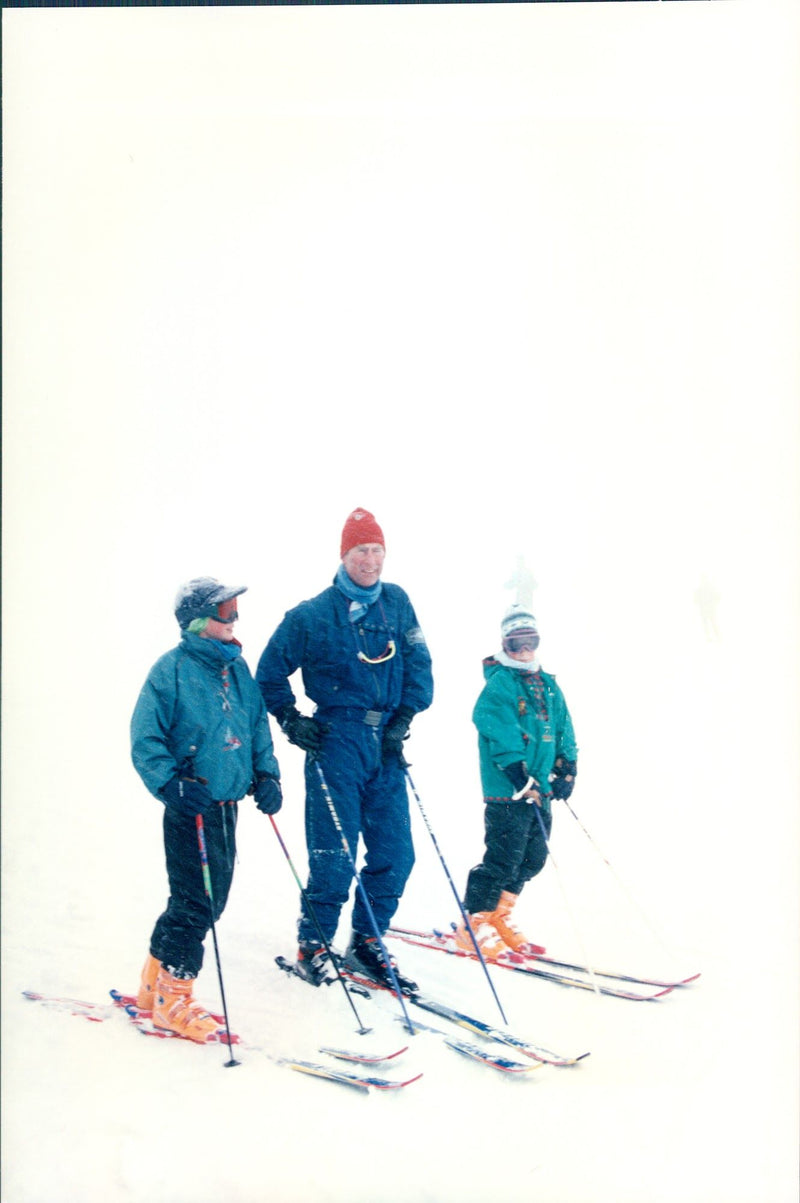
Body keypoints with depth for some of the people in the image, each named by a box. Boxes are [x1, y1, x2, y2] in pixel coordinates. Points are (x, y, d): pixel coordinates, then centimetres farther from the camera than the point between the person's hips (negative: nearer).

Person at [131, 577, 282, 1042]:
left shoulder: (238, 668, 11)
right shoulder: (172, 669, -10)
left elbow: (258, 727, 19)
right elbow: (145, 739, -11)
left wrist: (265, 775, 6)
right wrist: (170, 784, -23)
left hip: (227, 804, 7)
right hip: (190, 807, -7)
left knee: (211, 899, 13)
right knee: (195, 903, -6)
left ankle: (156, 983, 29)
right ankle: (172, 999, 11)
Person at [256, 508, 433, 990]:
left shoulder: (398, 603, 8)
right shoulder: (312, 615, -3)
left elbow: (419, 665, 10)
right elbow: (271, 671, 7)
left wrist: (404, 717, -1)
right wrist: (291, 720, -1)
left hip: (386, 744, 4)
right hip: (337, 741, -4)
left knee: (395, 853, 5)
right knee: (335, 855, -4)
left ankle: (367, 943, 22)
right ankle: (313, 945, 14)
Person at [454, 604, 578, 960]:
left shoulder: (548, 685, 16)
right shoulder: (499, 683, -8)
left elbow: (563, 728, 21)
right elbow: (495, 727, -19)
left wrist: (567, 767, 10)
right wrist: (519, 773, -24)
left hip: (540, 790, 8)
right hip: (507, 791, -8)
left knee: (532, 860, 13)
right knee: (503, 860, -7)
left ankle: (498, 917, 26)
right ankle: (474, 924, 7)